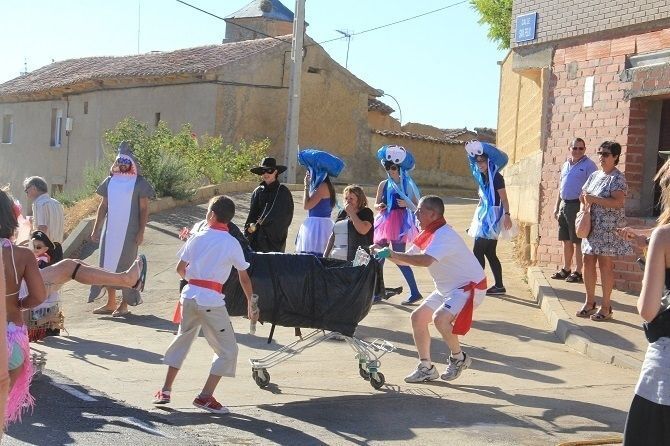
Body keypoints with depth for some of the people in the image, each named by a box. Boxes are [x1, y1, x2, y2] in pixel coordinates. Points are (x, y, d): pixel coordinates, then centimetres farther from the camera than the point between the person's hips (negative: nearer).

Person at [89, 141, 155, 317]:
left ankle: (124, 304, 8)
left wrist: (141, 232, -11)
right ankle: (111, 303, 17)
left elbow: (144, 209, -5)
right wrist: (96, 229, 11)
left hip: (129, 232, -5)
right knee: (108, 264, 7)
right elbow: (103, 206, 14)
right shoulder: (110, 181, 10)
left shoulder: (139, 183, -3)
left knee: (125, 266, -1)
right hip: (110, 231, 5)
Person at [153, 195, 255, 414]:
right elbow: (244, 278, 0)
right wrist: (251, 305, 11)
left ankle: (165, 390, 28)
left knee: (182, 339, 24)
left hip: (190, 295, 5)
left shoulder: (197, 238, 5)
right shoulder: (232, 243, -4)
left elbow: (180, 268, 9)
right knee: (227, 350, 6)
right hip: (211, 300, -5)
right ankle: (205, 397, 0)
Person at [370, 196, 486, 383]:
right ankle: (426, 368, 14)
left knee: (440, 318, -29)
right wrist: (383, 252, -8)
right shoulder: (427, 235, 6)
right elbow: (408, 259, 7)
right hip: (447, 289, 10)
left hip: (469, 286, -10)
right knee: (418, 317, 4)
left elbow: (425, 260, -41)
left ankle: (459, 358, -3)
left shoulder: (444, 235, -25)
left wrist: (392, 254, -39)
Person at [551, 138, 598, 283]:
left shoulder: (589, 165, -7)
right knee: (566, 240, 13)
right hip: (564, 205, 7)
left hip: (577, 206, -7)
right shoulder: (566, 165, 16)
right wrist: (557, 207, 18)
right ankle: (566, 269, 22)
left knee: (577, 241, -3)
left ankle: (578, 272, 3)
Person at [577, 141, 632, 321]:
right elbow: (583, 195, 22)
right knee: (588, 262, 8)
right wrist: (584, 206, 1)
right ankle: (589, 302, 19)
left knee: (605, 265, -4)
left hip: (609, 228, -7)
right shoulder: (594, 175, 14)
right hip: (592, 226, 7)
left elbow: (618, 202, -21)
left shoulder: (617, 178, -9)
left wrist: (594, 199, -21)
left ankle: (606, 307, 4)